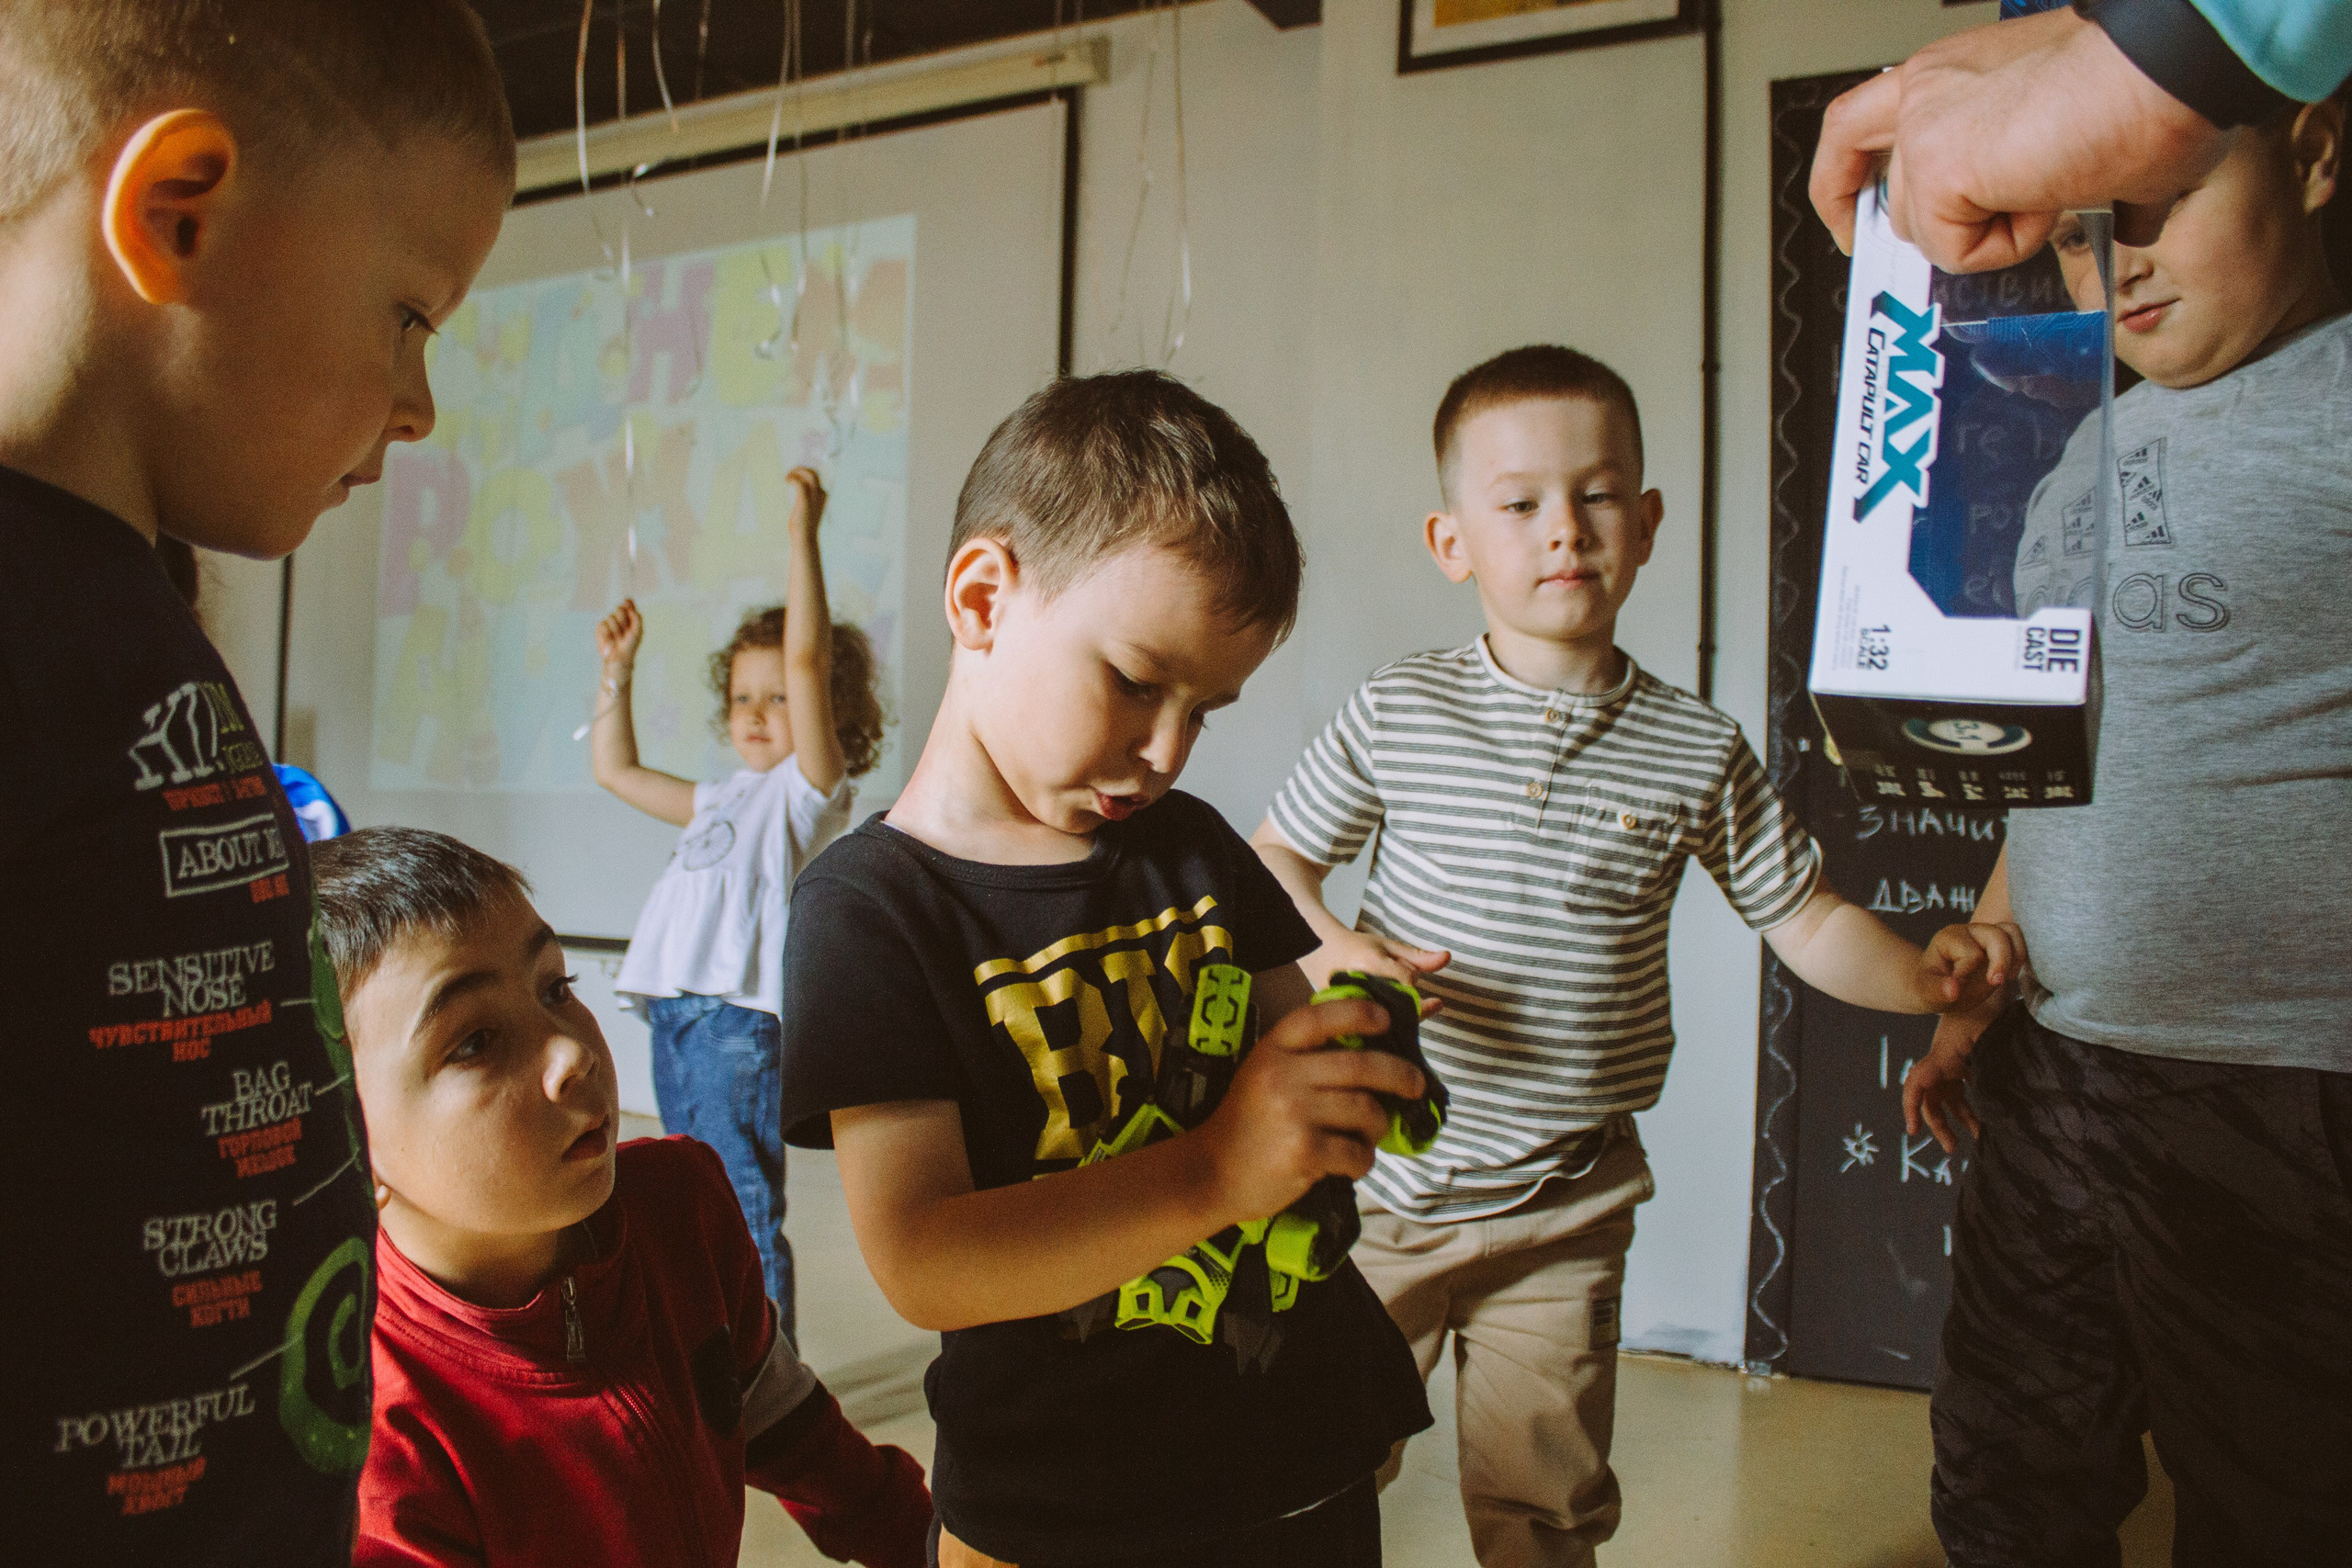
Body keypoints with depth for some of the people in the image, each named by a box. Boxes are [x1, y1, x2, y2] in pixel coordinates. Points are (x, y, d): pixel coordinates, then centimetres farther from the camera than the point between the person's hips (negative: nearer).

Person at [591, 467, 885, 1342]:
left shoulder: (809, 787, -1)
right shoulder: (721, 801, 22)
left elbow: (808, 658, -14)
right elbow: (615, 770, 35)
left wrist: (802, 535, -16)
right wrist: (617, 672, 29)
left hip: (741, 1020, -8)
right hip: (676, 1016, 8)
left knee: (745, 1214, -7)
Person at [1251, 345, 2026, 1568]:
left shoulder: (1694, 751, -2)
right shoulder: (1399, 712, -4)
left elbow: (1807, 921, 4)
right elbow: (1275, 856, 4)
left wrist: (1923, 972, -14)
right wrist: (1325, 951, -15)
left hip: (1563, 1211, 1)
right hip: (1380, 1179, 0)